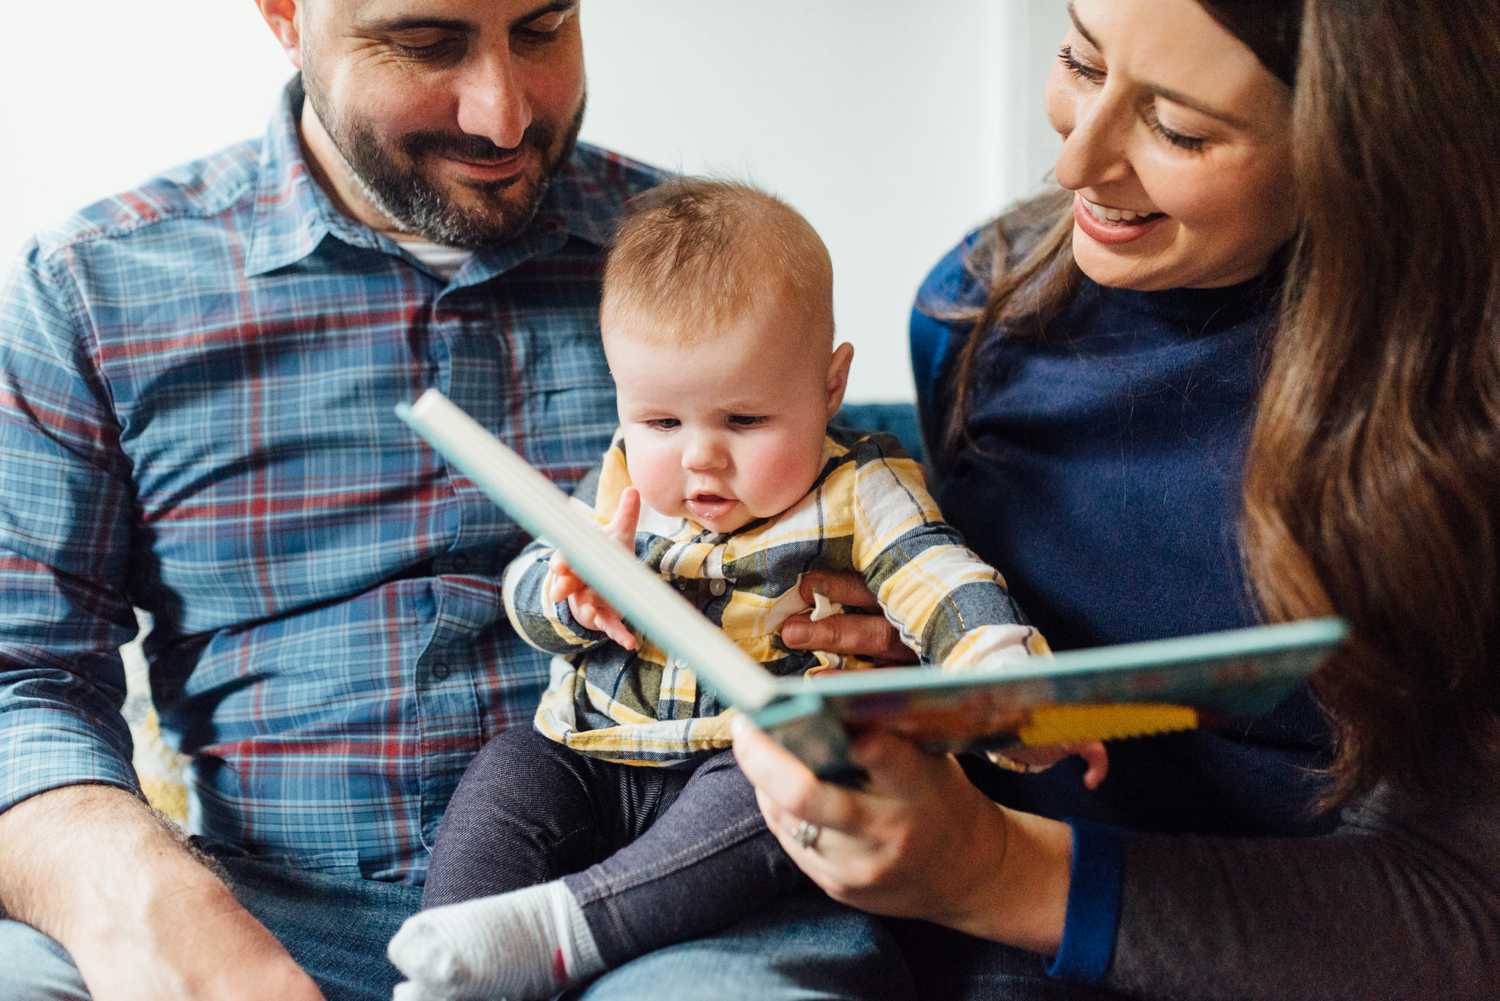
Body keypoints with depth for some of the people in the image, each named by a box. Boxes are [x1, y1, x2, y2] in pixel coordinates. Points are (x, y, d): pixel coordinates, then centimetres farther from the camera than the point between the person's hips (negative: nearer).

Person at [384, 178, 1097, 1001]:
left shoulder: (858, 491, -6)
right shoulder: (620, 479, 8)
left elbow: (947, 591, -18)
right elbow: (525, 584, 11)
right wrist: (575, 595, -15)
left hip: (760, 770, -5)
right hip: (591, 760, 5)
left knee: (766, 804, -34)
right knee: (506, 777, -16)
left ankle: (551, 932, -39)